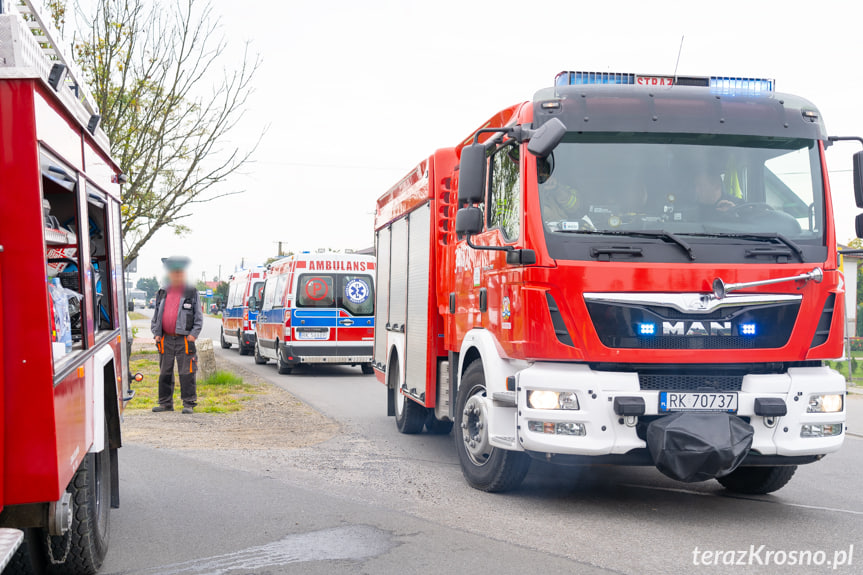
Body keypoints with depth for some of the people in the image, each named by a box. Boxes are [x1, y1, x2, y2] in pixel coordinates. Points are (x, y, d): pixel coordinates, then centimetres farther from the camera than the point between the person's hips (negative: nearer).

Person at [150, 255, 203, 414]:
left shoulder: (192, 293, 3)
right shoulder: (162, 294, 13)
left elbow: (199, 316, 3)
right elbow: (156, 315, 18)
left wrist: (194, 334, -7)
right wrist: (156, 333, 6)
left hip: (184, 340, -4)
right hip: (166, 339, 4)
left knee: (186, 373, -4)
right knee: (165, 373, 9)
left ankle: (189, 404, 1)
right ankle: (165, 403, 17)